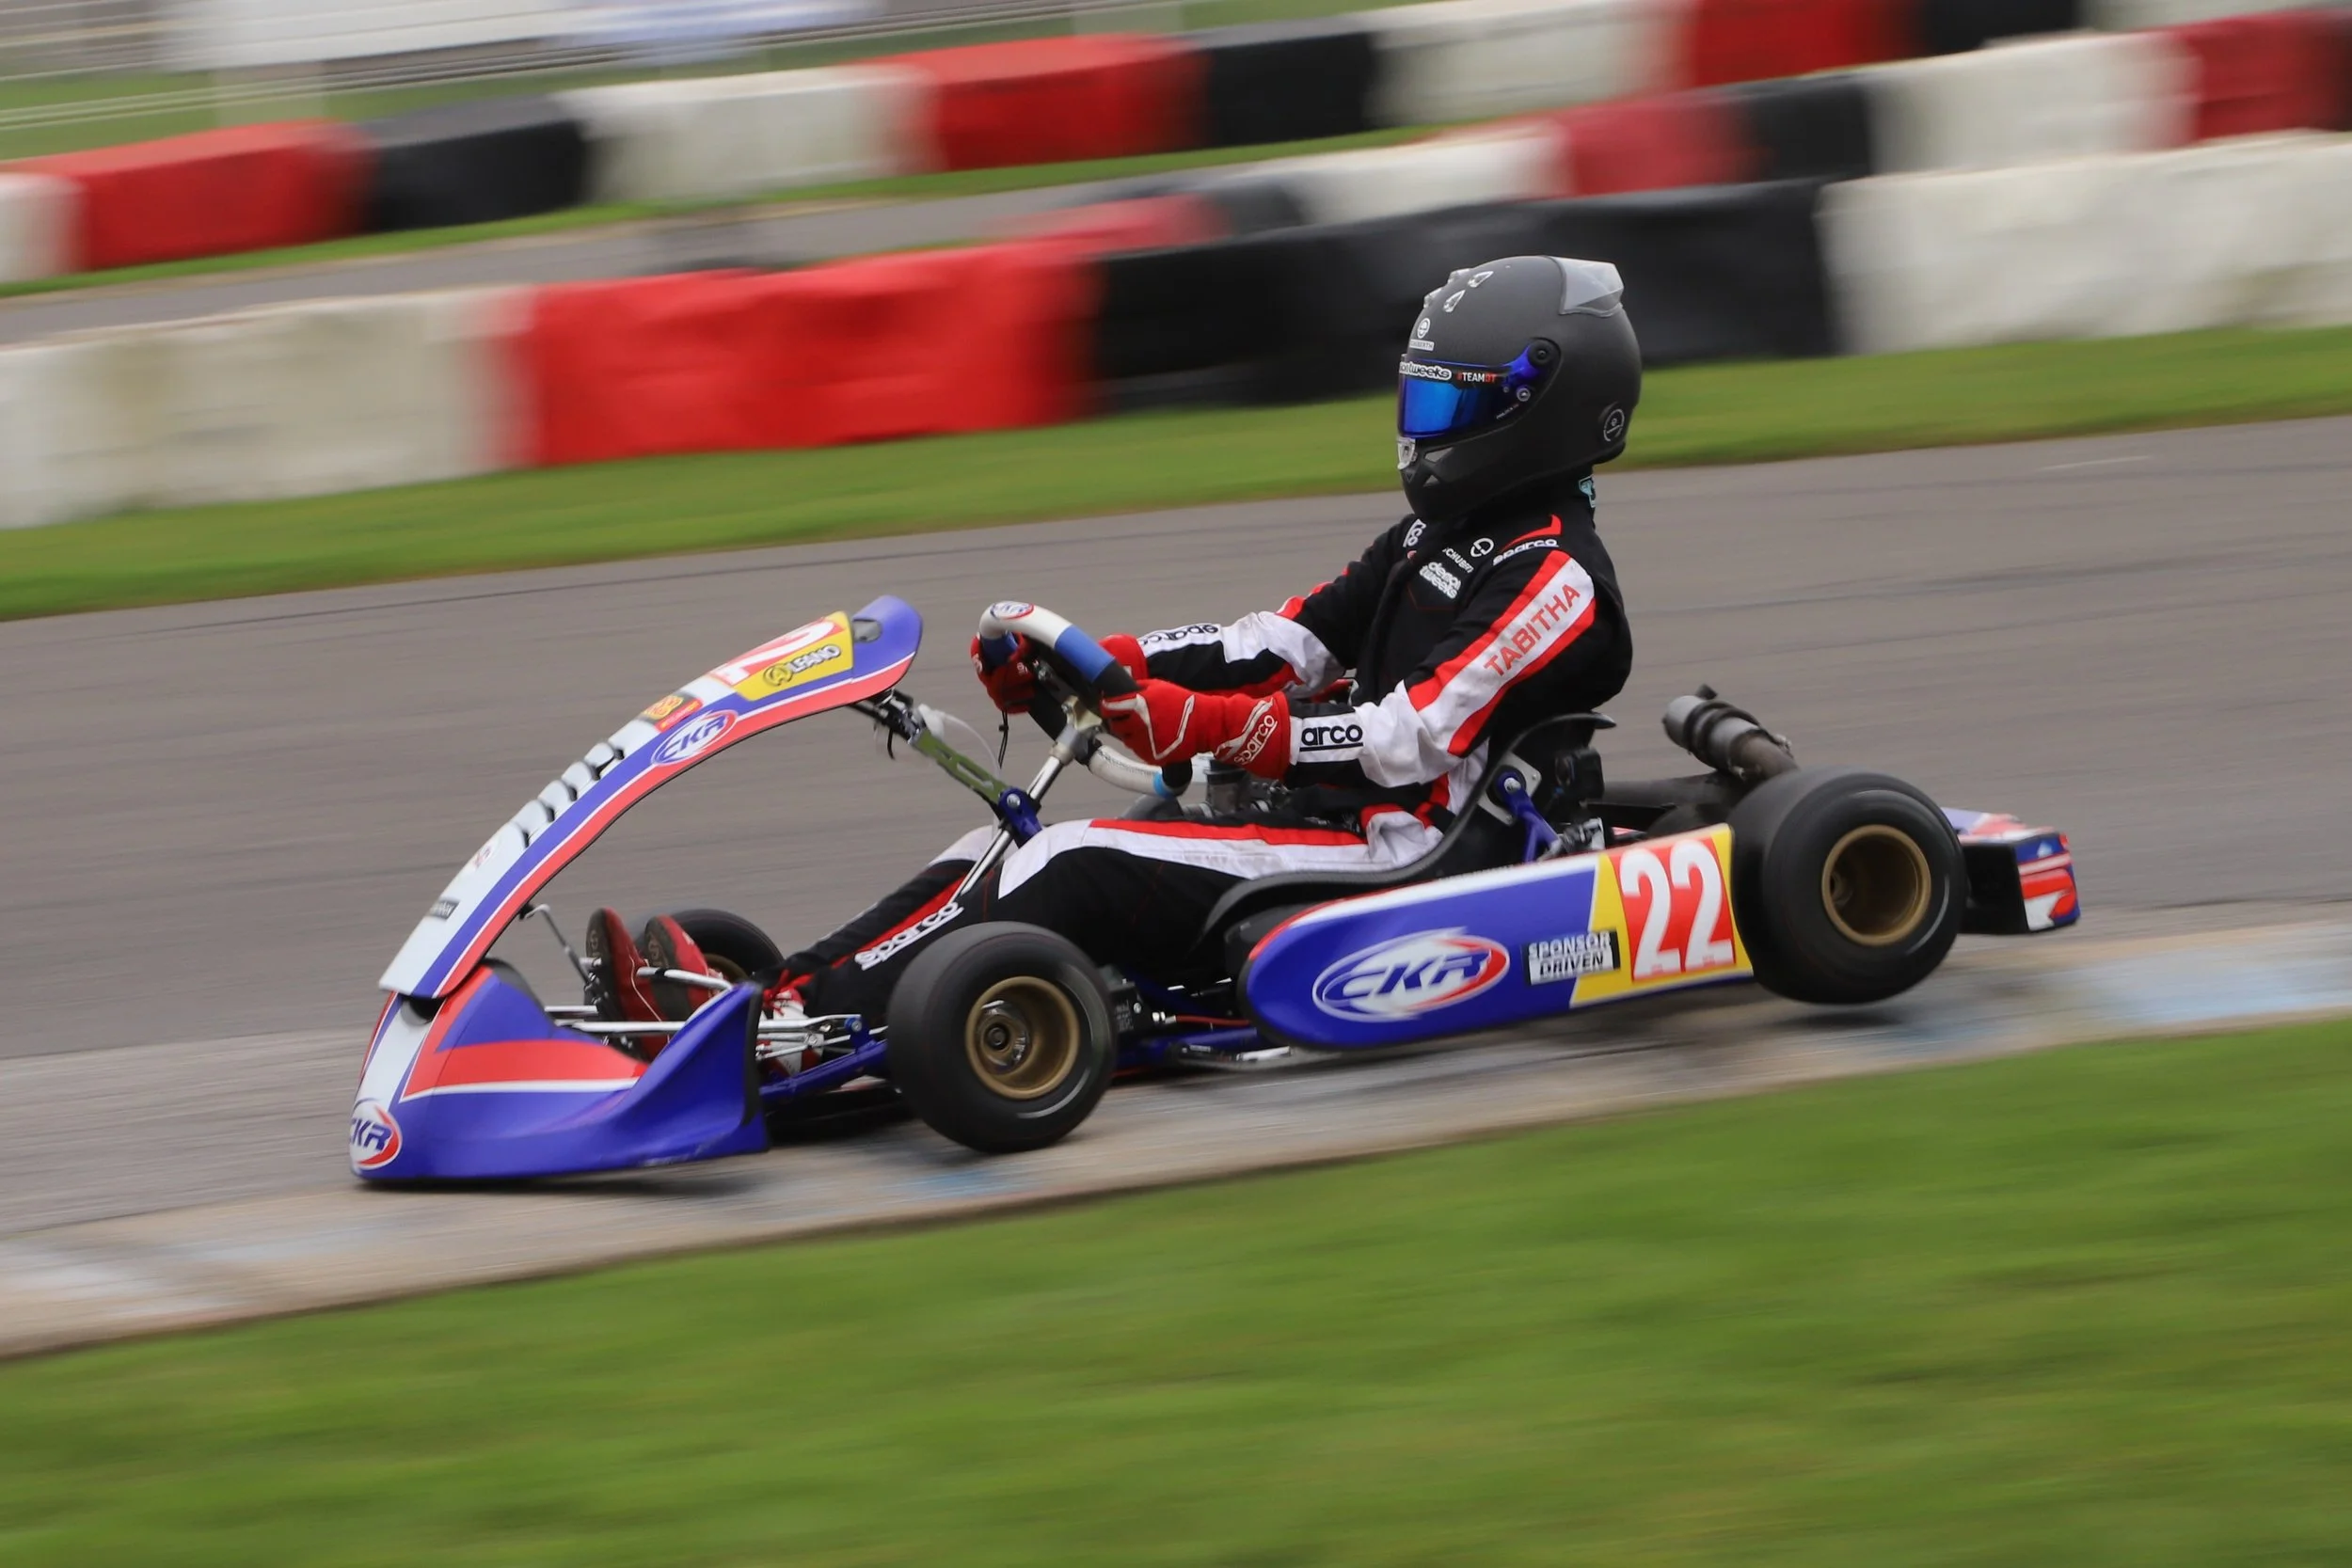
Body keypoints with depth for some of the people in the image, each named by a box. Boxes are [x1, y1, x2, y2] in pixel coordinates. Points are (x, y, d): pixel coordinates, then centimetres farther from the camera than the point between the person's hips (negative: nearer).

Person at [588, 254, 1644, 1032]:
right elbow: (1287, 643, 16)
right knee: (1004, 850, -6)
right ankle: (769, 993, -20)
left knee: (1074, 873, -24)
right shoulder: (1440, 537, 21)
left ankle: (795, 1021, -32)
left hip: (1387, 862, -10)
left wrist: (1208, 725, -29)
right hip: (1312, 819, 10)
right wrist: (1094, 664, 2)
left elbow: (1412, 739, -22)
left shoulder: (1554, 577, -11)